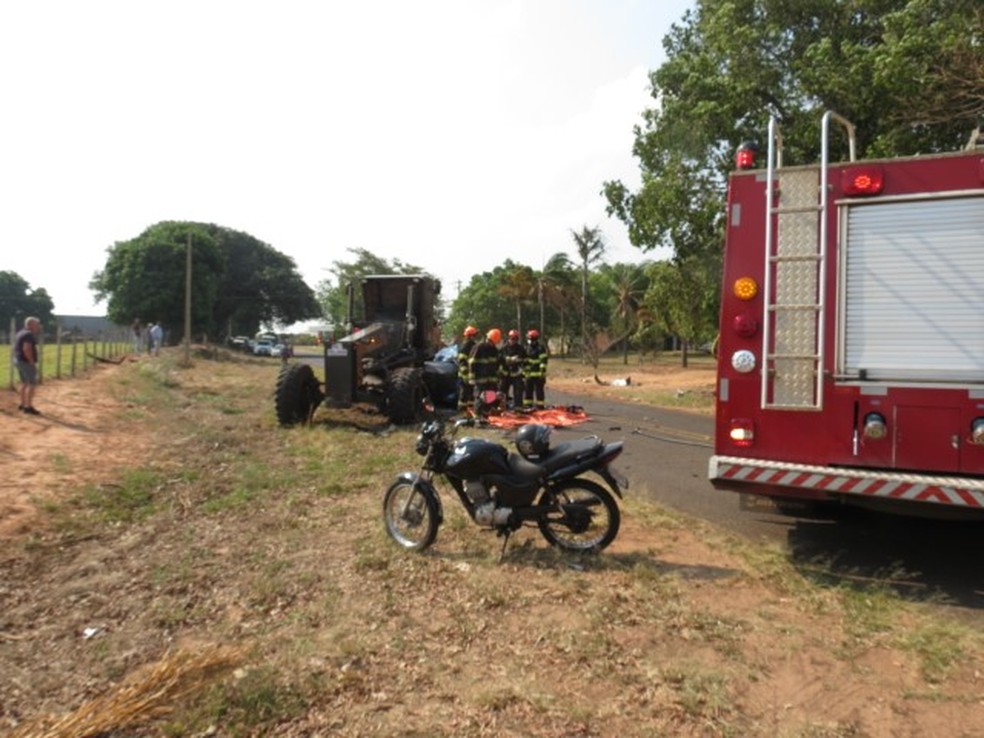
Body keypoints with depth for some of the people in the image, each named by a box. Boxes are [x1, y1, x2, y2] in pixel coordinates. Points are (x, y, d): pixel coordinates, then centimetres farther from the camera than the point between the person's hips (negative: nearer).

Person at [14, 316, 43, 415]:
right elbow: (26, 349, -26)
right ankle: (29, 407, -9)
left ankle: (22, 404, 24)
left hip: (19, 360, 10)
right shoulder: (29, 334, -16)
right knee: (32, 384, -7)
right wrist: (32, 362, -21)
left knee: (24, 383, 18)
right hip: (26, 362, -10)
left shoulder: (20, 333, 15)